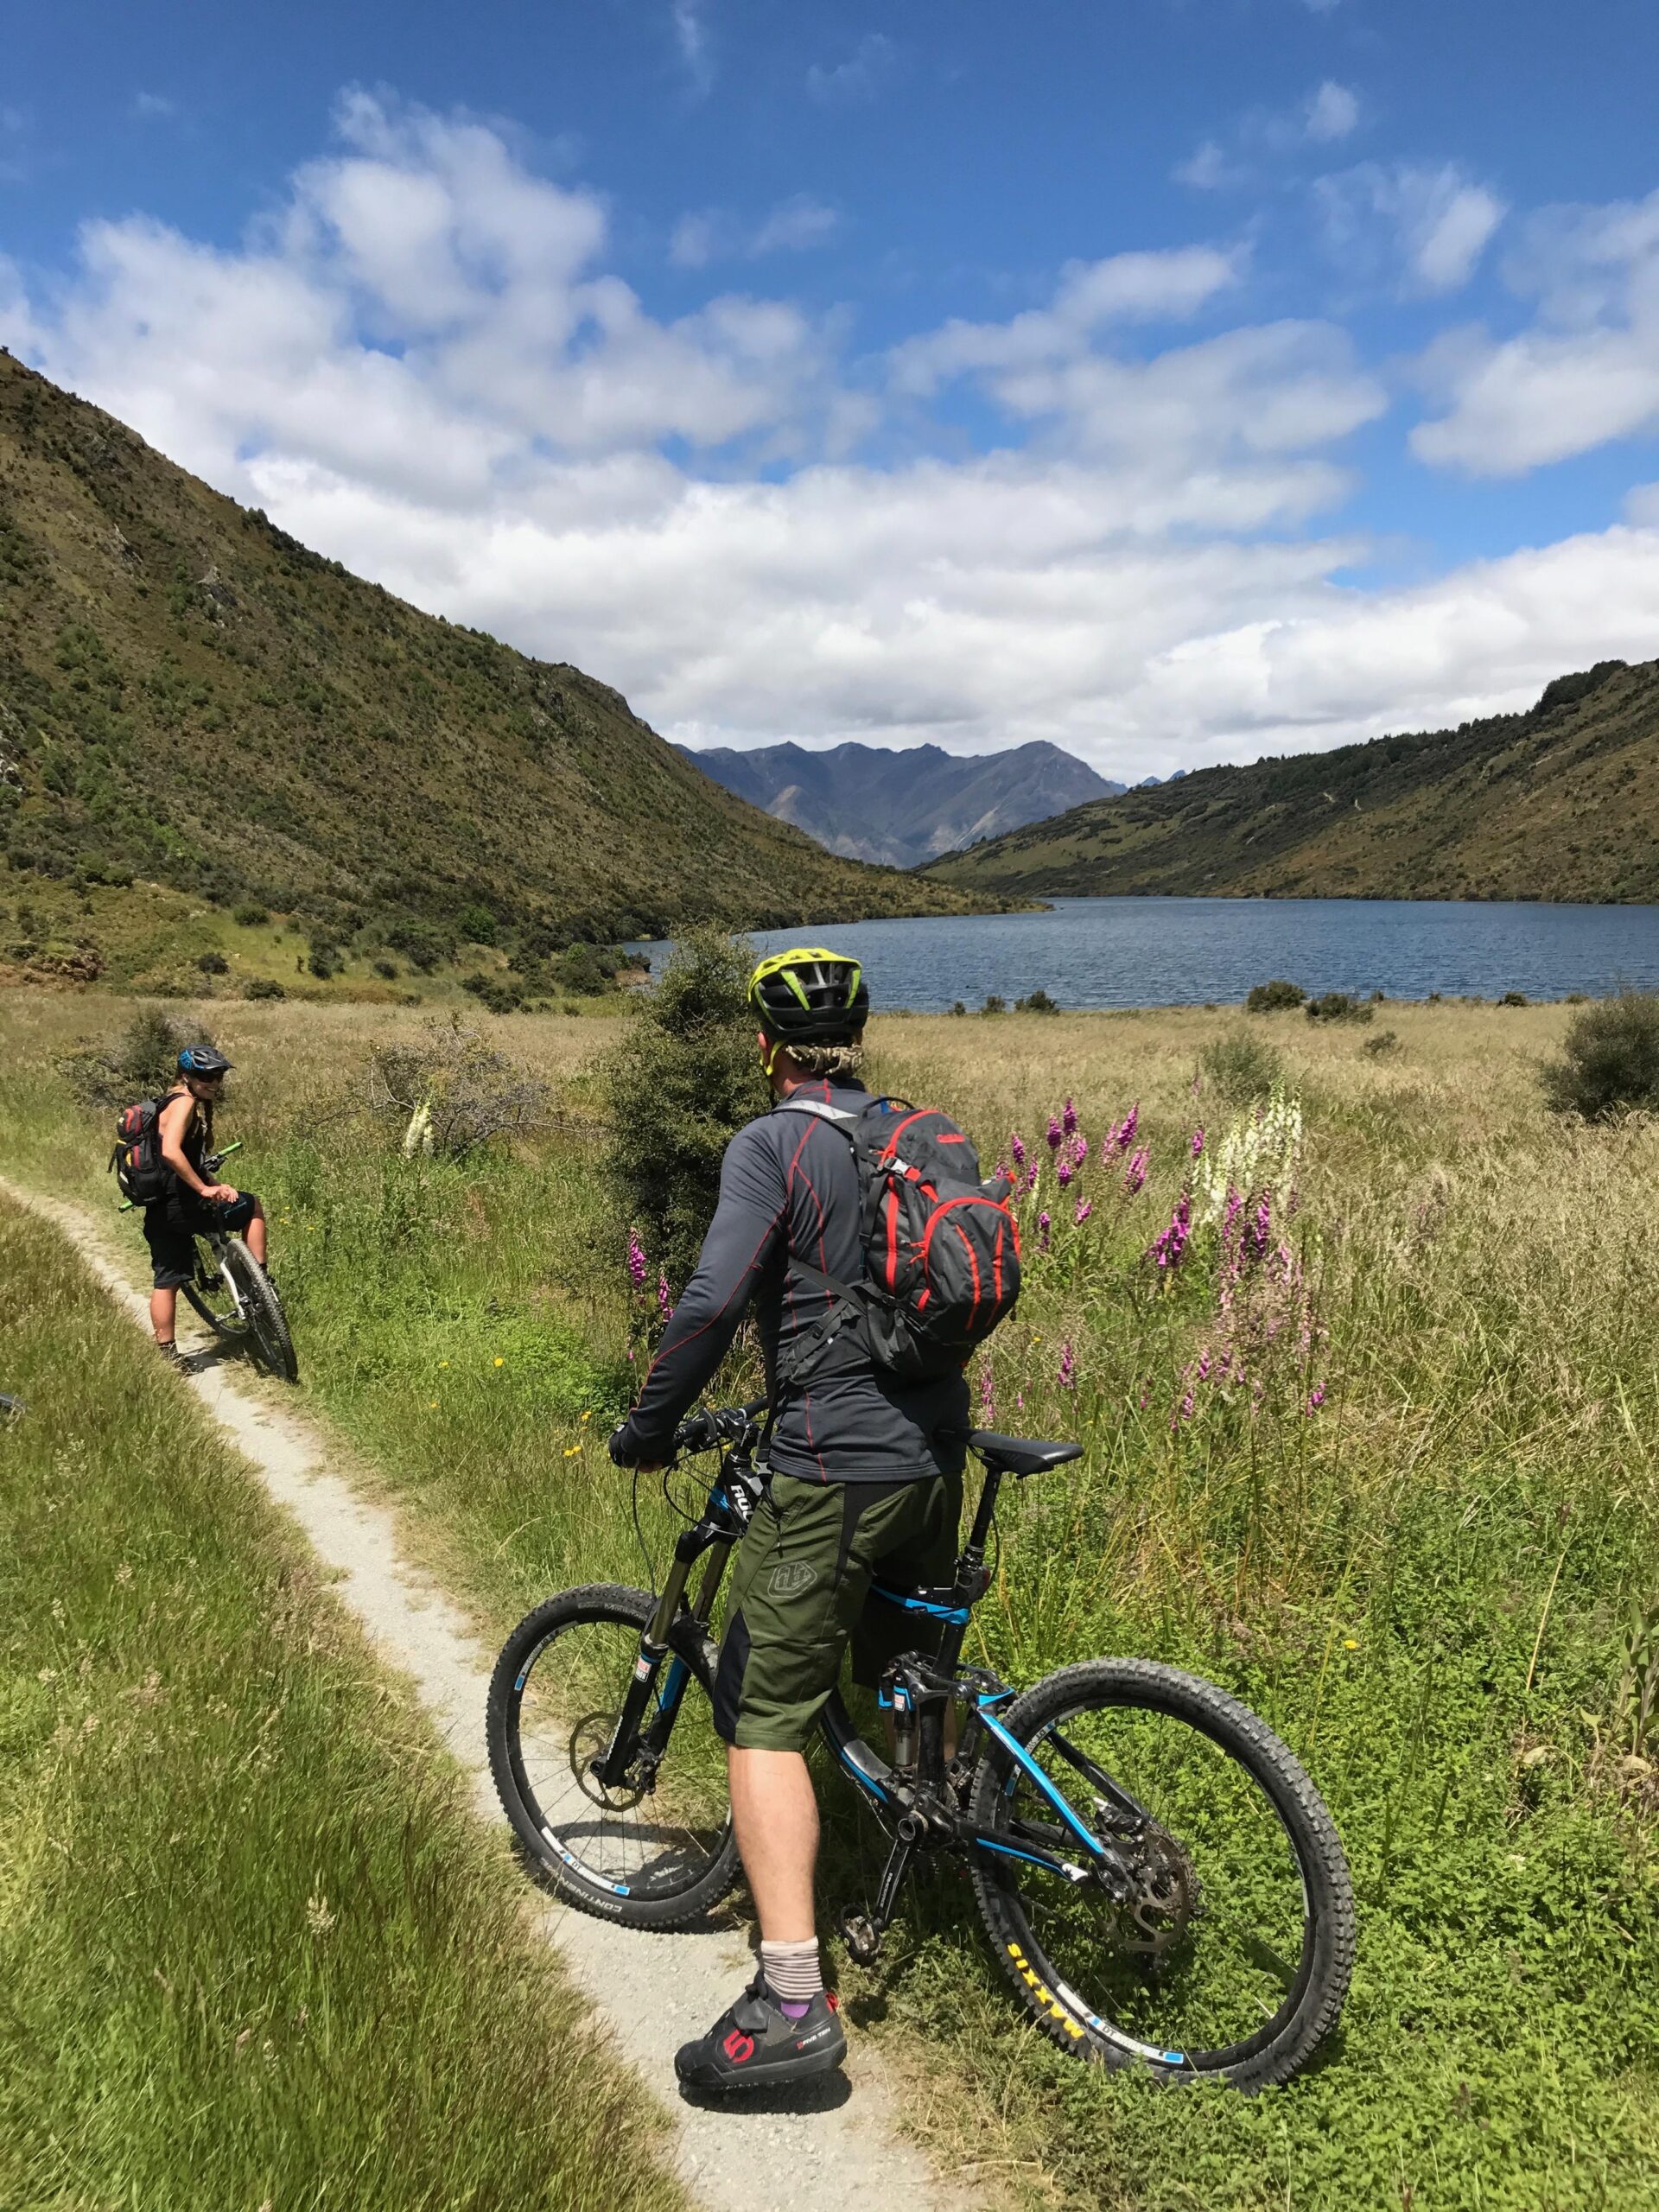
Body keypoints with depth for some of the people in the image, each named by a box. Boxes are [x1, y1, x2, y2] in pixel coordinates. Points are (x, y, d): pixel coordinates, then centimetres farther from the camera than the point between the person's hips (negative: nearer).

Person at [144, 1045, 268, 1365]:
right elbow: (171, 1152, -29)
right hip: (181, 1206, -9)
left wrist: (213, 1187, 12)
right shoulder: (184, 1102, -13)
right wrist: (204, 1189, -26)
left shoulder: (195, 1104, 18)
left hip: (160, 1212, 9)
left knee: (166, 1281, 11)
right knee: (253, 1208, 10)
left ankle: (166, 1353, 16)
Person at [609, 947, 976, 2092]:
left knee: (765, 1716, 2)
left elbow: (713, 1302, -22)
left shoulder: (773, 1144, -11)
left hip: (835, 1471, -7)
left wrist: (647, 1427, -8)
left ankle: (791, 2000, 1)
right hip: (938, 1456, 7)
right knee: (914, 1681, 27)